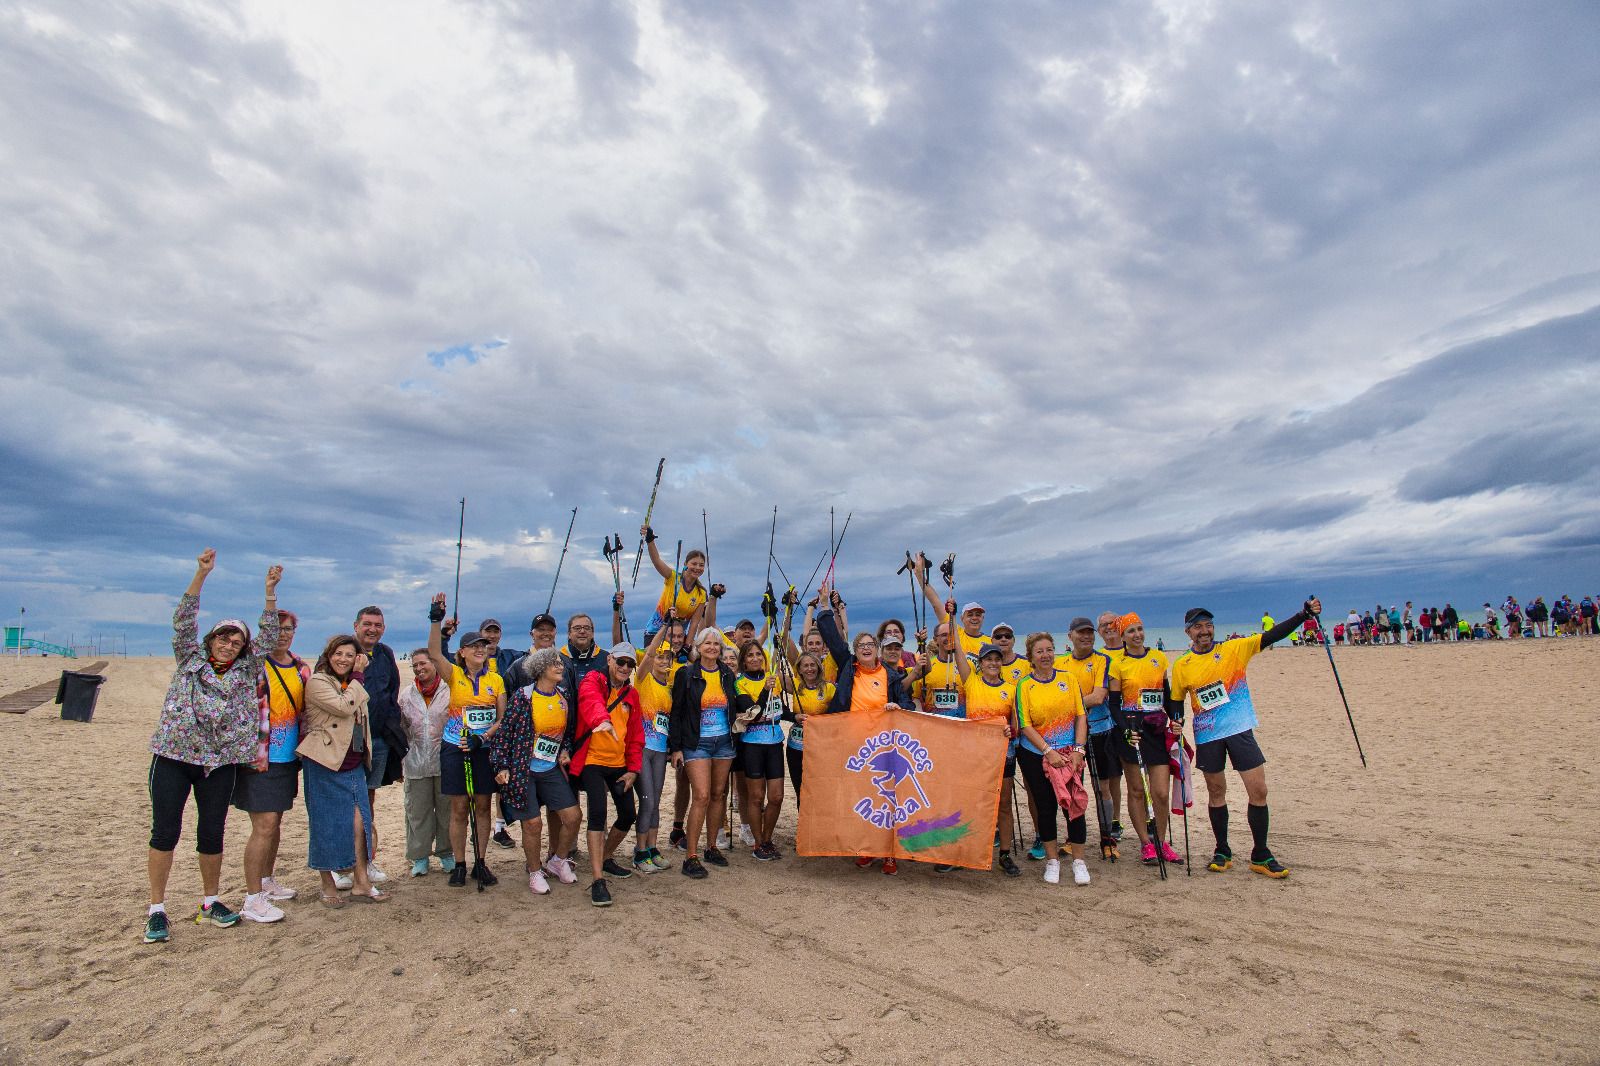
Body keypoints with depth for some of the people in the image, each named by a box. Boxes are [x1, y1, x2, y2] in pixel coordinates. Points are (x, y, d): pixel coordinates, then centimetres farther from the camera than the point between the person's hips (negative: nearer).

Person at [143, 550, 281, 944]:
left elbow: (268, 637, 3)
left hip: (219, 763, 2)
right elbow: (183, 620, -5)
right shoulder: (190, 658, 5)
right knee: (165, 832, -1)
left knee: (212, 834, 9)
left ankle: (210, 901, 22)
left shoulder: (246, 670, 10)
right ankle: (156, 908, 11)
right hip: (173, 757, -2)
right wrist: (201, 575, -16)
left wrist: (270, 593, -6)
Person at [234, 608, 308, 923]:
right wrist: (257, 753, -16)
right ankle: (252, 900, 2)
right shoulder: (255, 665, -12)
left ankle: (266, 882, 34)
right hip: (261, 759, -7)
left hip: (288, 758, 7)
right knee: (264, 826, -7)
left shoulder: (301, 667, 10)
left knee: (275, 823, 18)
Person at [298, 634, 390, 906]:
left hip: (354, 764, 6)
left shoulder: (354, 686, 14)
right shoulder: (317, 682, -9)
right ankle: (328, 886, 17)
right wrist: (357, 677, -14)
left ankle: (361, 881, 6)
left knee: (359, 819, 0)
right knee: (326, 824, 3)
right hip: (325, 763, -6)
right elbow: (344, 707, -22)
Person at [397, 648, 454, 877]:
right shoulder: (406, 695, 7)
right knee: (417, 811, 8)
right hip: (416, 763, 3)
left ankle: (446, 853, 22)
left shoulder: (449, 691, -4)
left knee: (446, 810, 8)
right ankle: (419, 857, 21)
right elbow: (401, 729, 13)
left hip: (445, 761, -2)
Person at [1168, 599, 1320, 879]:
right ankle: (1222, 852, 26)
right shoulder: (1181, 666, 1)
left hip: (1240, 730, -1)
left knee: (1258, 791, -1)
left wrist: (1304, 613, -23)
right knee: (1216, 792, 11)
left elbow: (1272, 635, -11)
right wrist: (1176, 721, -9)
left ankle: (1261, 856, 15)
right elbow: (1176, 701, 10)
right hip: (1207, 736, 1)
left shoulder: (1235, 649, -2)